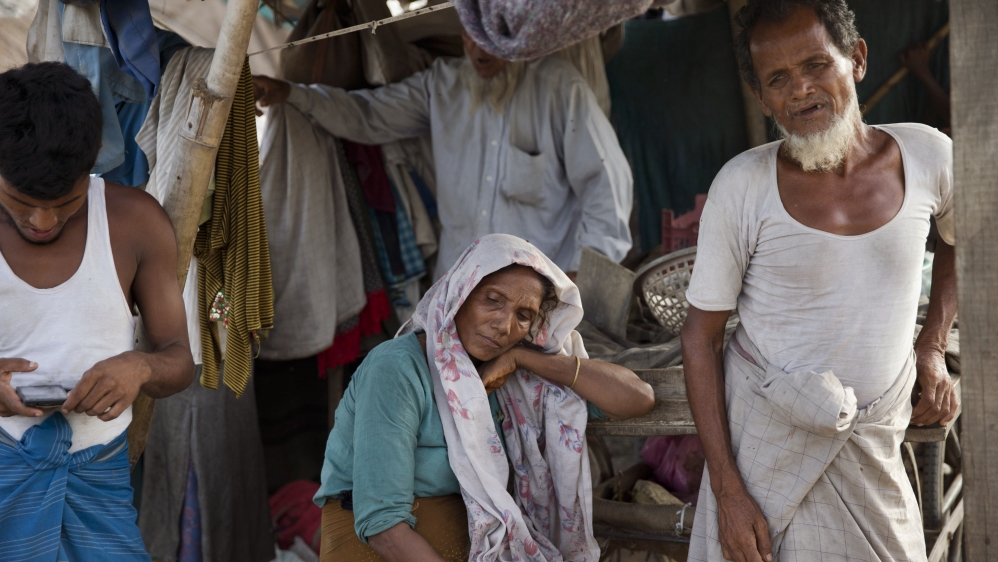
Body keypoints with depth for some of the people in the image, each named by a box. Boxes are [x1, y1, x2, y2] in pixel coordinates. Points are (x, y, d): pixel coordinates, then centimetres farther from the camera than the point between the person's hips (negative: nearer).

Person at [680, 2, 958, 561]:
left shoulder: (927, 156, -6)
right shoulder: (743, 185, -13)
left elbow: (962, 242, 17)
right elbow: (701, 335, -8)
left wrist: (933, 348, 6)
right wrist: (726, 489, -11)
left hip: (873, 446, 2)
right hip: (763, 430, -2)